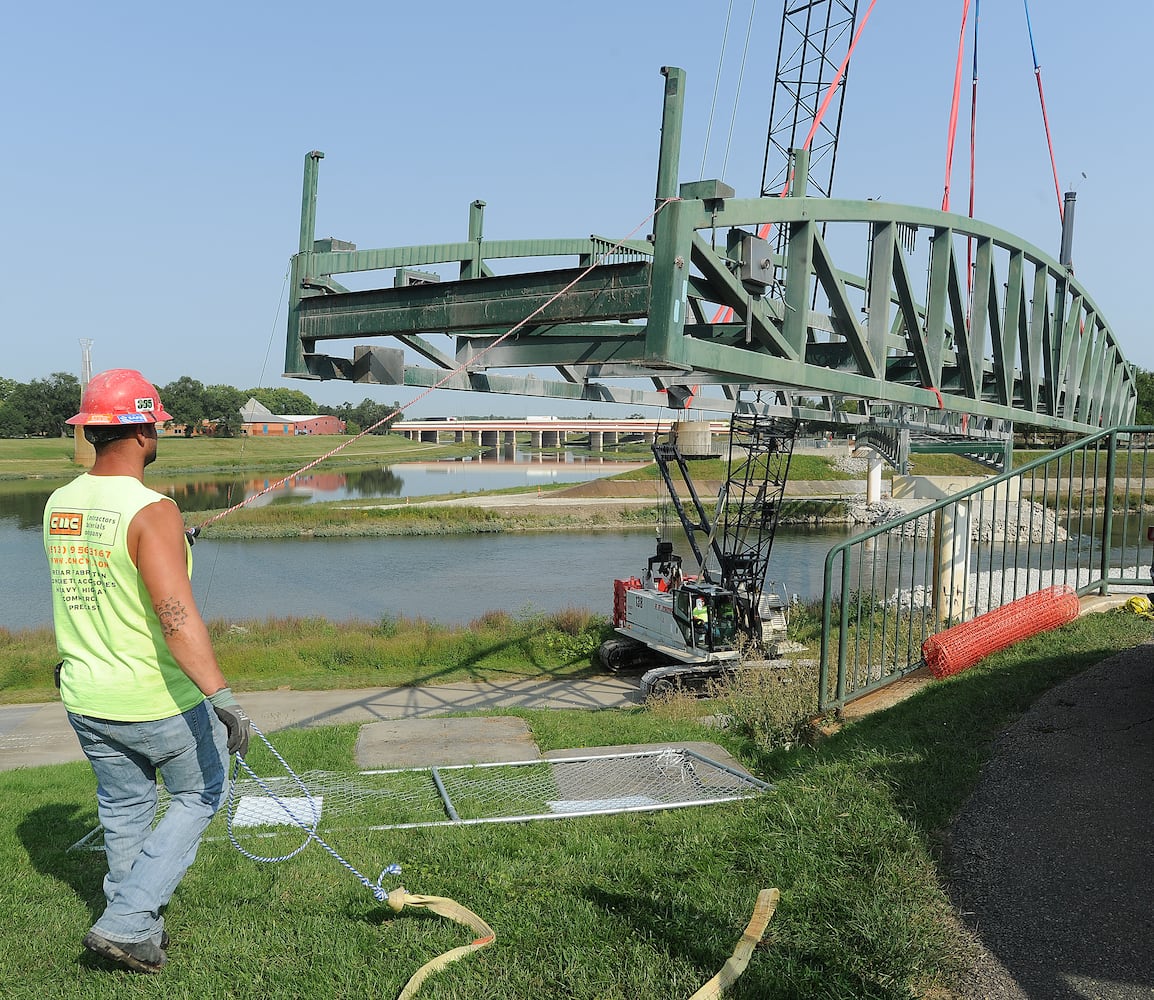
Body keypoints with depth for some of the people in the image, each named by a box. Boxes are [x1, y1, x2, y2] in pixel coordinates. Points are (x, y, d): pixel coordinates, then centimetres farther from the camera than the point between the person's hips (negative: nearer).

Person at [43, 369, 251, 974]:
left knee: (123, 812, 21)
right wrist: (221, 696, -33)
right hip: (161, 702, -7)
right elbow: (177, 616, -32)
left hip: (86, 701, 7)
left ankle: (140, 931, 35)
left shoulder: (58, 505, 1)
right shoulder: (152, 511, -23)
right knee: (199, 797, 15)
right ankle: (126, 923, 11)